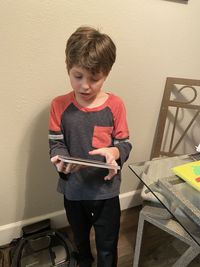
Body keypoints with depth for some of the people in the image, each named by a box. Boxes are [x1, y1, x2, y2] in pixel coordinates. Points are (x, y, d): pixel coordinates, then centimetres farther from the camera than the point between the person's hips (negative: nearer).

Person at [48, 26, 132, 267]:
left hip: (106, 190, -2)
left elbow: (124, 143, -8)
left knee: (107, 247, 20)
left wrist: (114, 152, -30)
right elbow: (56, 144, -8)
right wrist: (60, 160, -30)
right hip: (73, 190, 3)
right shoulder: (59, 105, -10)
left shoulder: (115, 105, -13)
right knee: (80, 237, 32)